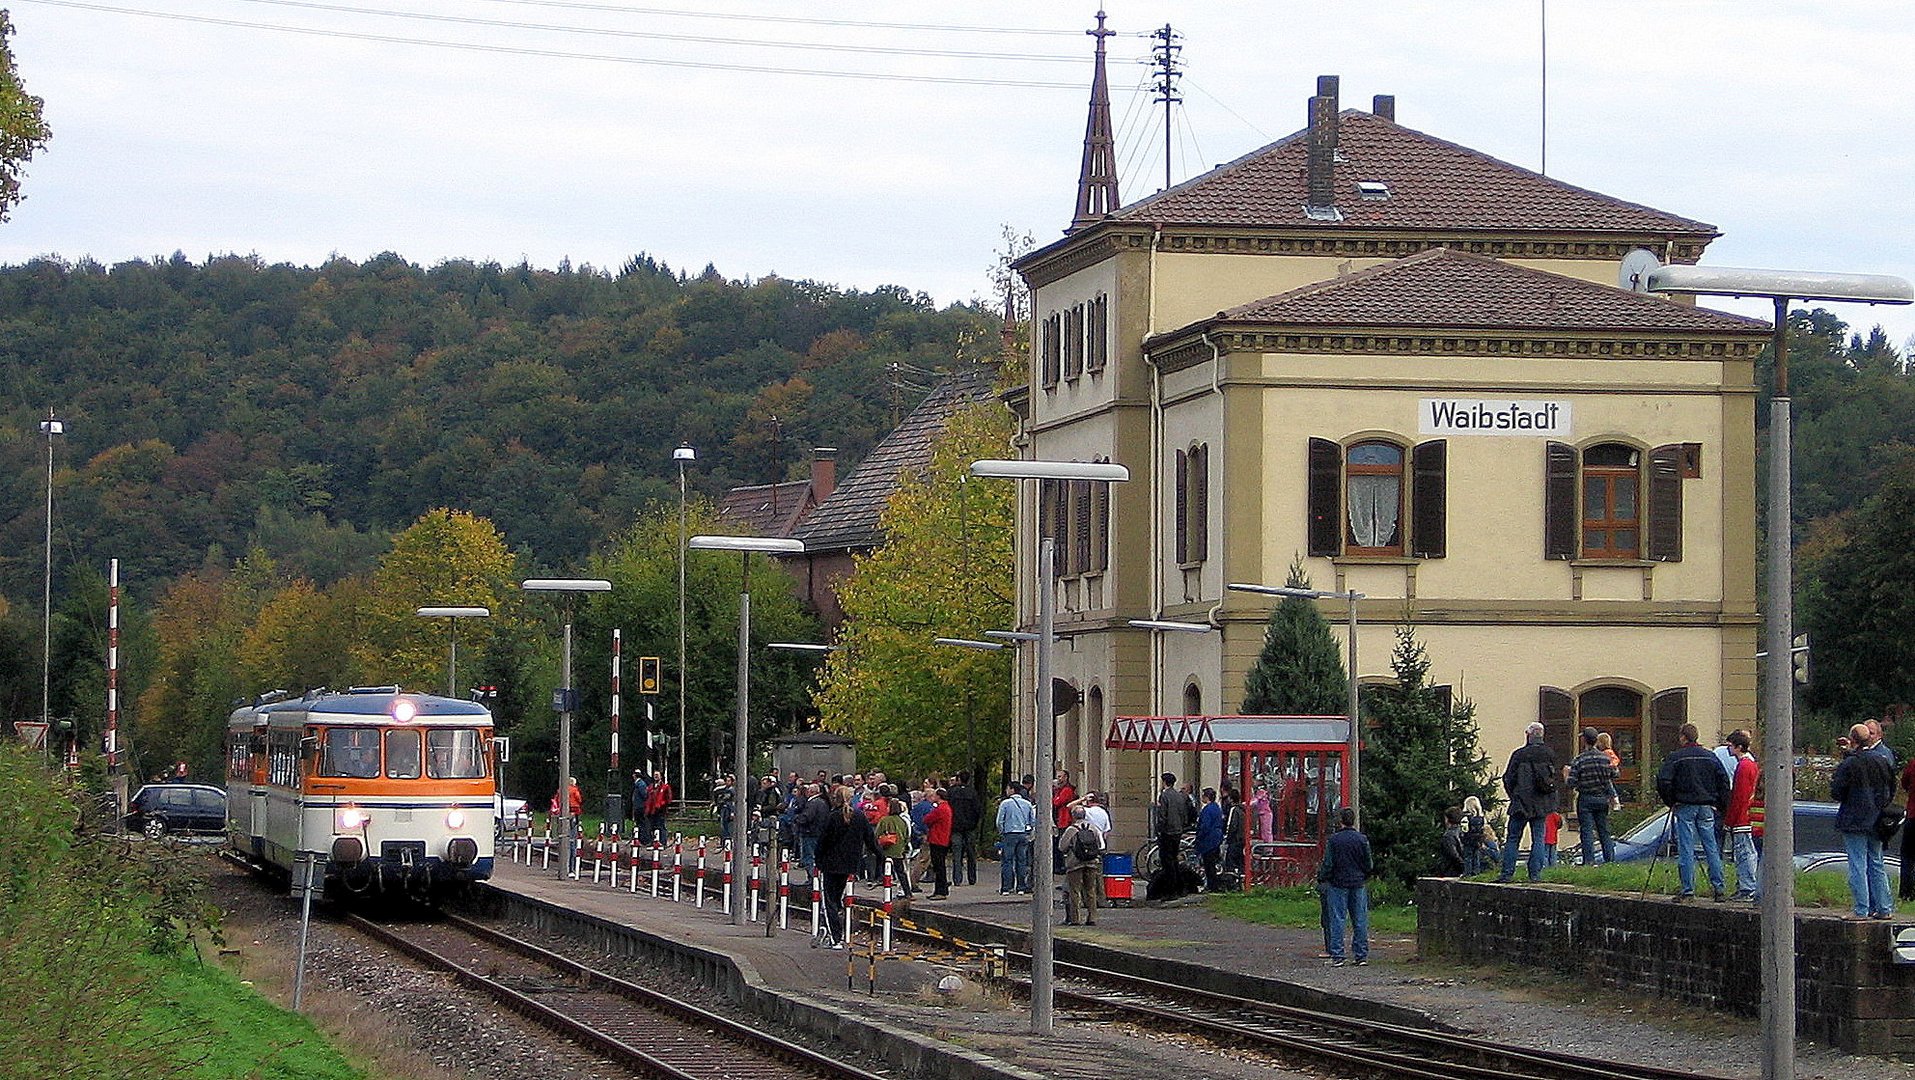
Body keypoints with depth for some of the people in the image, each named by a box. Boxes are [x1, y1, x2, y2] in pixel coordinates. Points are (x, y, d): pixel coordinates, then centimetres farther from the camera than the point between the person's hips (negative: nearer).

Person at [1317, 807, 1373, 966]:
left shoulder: (1334, 839, -9)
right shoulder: (1362, 839, -1)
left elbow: (1328, 864, -8)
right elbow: (1368, 865, 4)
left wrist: (1321, 879, 8)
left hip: (1338, 883, -3)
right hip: (1358, 884, 3)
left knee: (1337, 920, 0)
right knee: (1360, 921, 7)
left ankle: (1337, 956, -3)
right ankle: (1362, 956, 9)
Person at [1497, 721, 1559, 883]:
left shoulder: (1519, 754, -9)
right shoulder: (1549, 754, 1)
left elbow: (1508, 779, -4)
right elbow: (1554, 777, 10)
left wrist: (1513, 796, 11)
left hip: (1521, 803, -3)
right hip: (1542, 804, 3)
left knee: (1513, 838, 4)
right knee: (1538, 838, 8)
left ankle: (1507, 873, 1)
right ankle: (1535, 873, 3)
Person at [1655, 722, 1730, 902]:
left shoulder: (1675, 758, -5)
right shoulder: (1710, 757, 7)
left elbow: (1663, 782, -11)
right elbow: (1723, 781, 6)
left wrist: (1670, 802, 2)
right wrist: (1721, 806, 11)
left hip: (1685, 807, -3)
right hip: (1706, 807, 3)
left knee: (1686, 848, -1)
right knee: (1711, 847, 7)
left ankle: (1688, 890, -2)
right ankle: (1718, 888, 4)